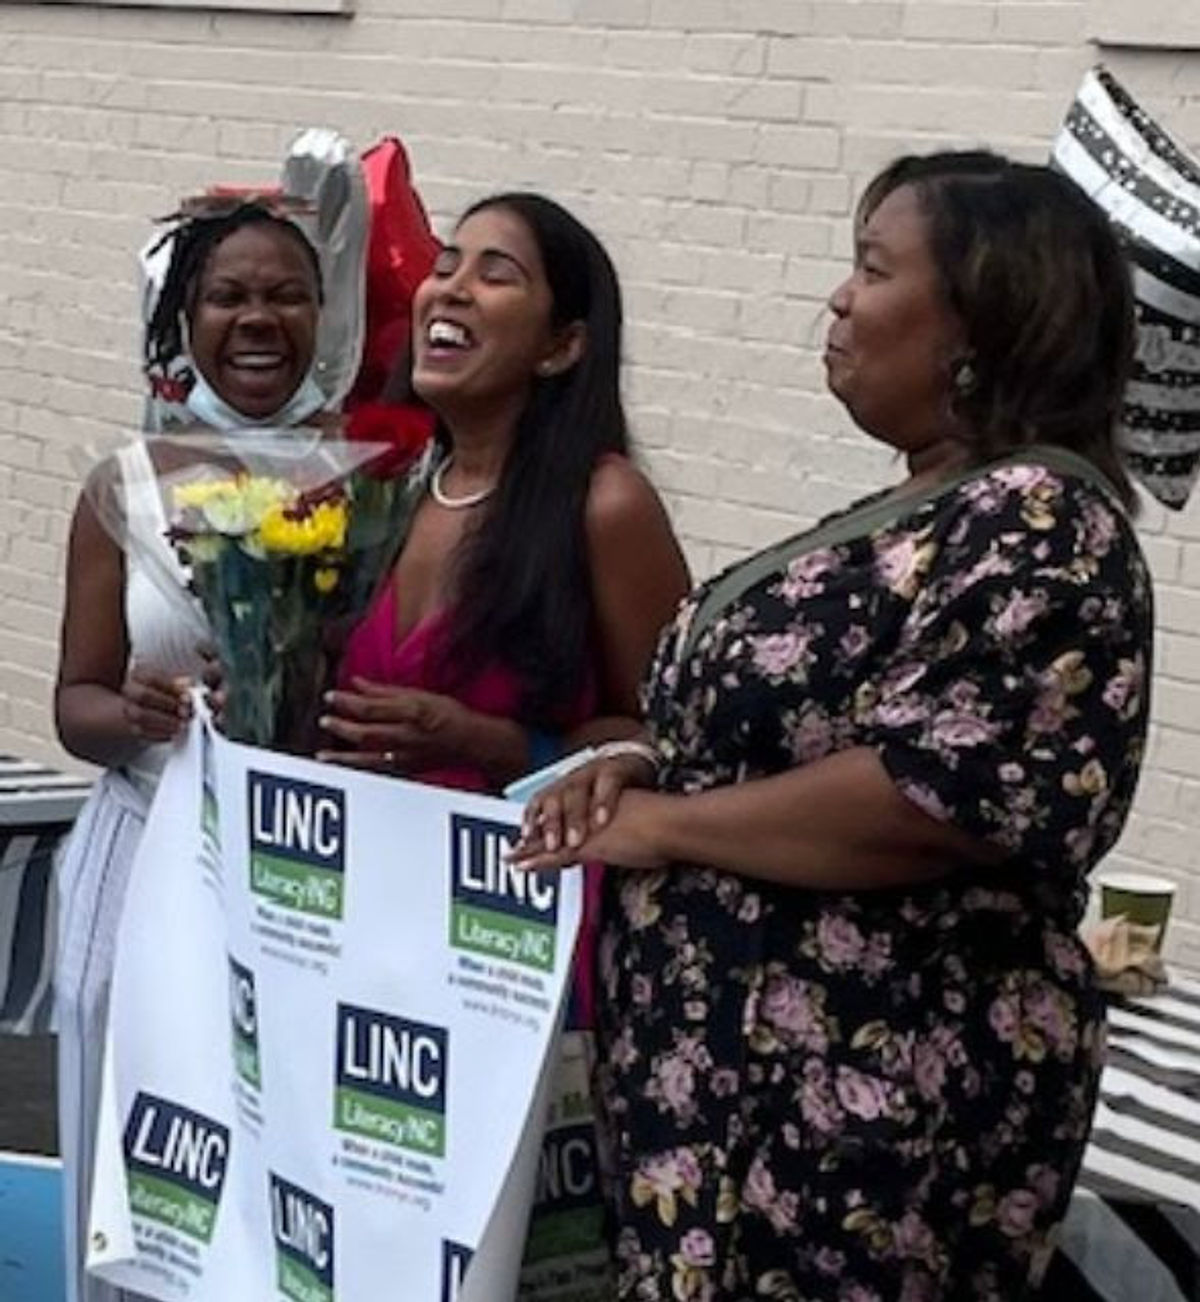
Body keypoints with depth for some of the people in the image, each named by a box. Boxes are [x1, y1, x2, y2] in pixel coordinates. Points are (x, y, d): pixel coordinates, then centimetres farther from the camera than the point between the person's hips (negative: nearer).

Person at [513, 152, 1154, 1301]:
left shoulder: (1038, 525, -16)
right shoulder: (919, 514, 15)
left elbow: (935, 792, -25)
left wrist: (662, 822, -15)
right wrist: (643, 769, 4)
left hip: (869, 1102, -10)